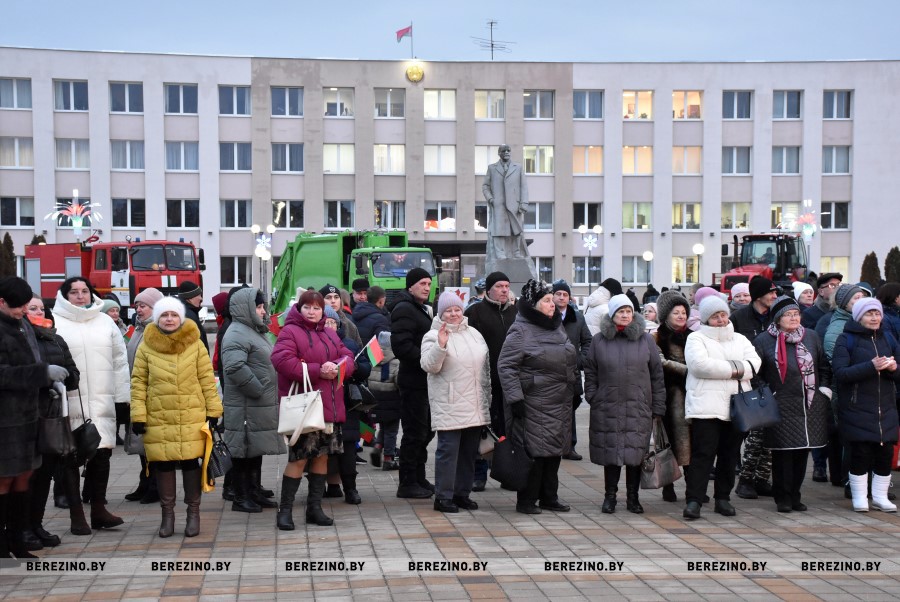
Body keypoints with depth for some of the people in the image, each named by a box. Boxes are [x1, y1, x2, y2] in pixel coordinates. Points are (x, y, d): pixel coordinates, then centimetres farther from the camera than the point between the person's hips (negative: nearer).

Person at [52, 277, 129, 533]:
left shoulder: (105, 322, 14)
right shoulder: (55, 323, 0)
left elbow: (120, 360, 15)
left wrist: (123, 397, 11)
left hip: (102, 403, 4)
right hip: (69, 403, -4)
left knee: (102, 454, 5)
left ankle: (98, 509, 18)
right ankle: (76, 514, 8)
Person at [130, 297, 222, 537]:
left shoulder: (196, 345, 2)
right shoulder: (146, 347, 3)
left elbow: (207, 380, 5)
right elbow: (138, 382, 4)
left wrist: (213, 410, 2)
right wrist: (138, 415, -2)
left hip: (192, 416, -1)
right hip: (158, 418, 1)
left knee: (190, 462, 1)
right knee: (163, 463, 4)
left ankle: (193, 512, 14)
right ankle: (167, 513, 18)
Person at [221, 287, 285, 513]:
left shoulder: (255, 331, 20)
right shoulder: (237, 334, -15)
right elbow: (235, 367, -29)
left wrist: (270, 393, 17)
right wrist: (257, 390, -22)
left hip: (262, 405, 10)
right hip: (245, 408, -10)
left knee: (257, 450, 16)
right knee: (243, 452, -2)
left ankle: (253, 492, 26)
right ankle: (241, 498, 4)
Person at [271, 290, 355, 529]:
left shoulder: (330, 334, 17)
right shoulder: (290, 332, -5)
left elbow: (348, 358, 13)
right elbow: (281, 360, -20)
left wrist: (336, 367, -12)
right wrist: (317, 371, -20)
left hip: (330, 407, 7)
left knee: (322, 456, 10)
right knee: (298, 458, -6)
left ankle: (314, 507, 20)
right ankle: (285, 510, 4)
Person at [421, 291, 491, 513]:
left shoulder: (474, 334, 14)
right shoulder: (433, 336, -4)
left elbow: (486, 366, 20)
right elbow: (429, 366, -16)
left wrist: (487, 398, 18)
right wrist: (440, 346, -30)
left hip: (475, 407, 6)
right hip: (449, 406, -6)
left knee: (469, 451, 11)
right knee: (448, 450, -6)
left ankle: (462, 493, 21)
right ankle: (443, 497, 1)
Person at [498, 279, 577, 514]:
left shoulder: (557, 327, 13)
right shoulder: (520, 332, -12)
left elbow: (570, 360, 24)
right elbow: (505, 366, -15)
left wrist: (572, 390, 22)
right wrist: (515, 398, -19)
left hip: (559, 404, 8)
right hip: (534, 405, -8)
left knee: (554, 451, 12)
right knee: (534, 451, -5)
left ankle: (549, 497, 23)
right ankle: (526, 500, 5)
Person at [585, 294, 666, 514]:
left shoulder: (645, 340, 5)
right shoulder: (599, 340, 5)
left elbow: (657, 375, 5)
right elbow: (590, 372, 10)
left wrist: (658, 407, 2)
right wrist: (592, 397, 0)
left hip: (638, 409, 0)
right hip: (607, 408, 0)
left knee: (636, 453, 3)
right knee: (610, 452, 4)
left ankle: (633, 497, 16)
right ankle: (610, 496, 17)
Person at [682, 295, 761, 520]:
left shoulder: (740, 340, 20)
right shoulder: (696, 339, 5)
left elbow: (754, 363, 5)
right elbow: (699, 364, -14)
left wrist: (737, 369, -14)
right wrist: (732, 369, -8)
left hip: (736, 407, 5)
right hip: (706, 407, -5)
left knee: (729, 455, 9)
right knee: (703, 454, -9)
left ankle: (723, 498, 18)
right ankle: (694, 500, -9)